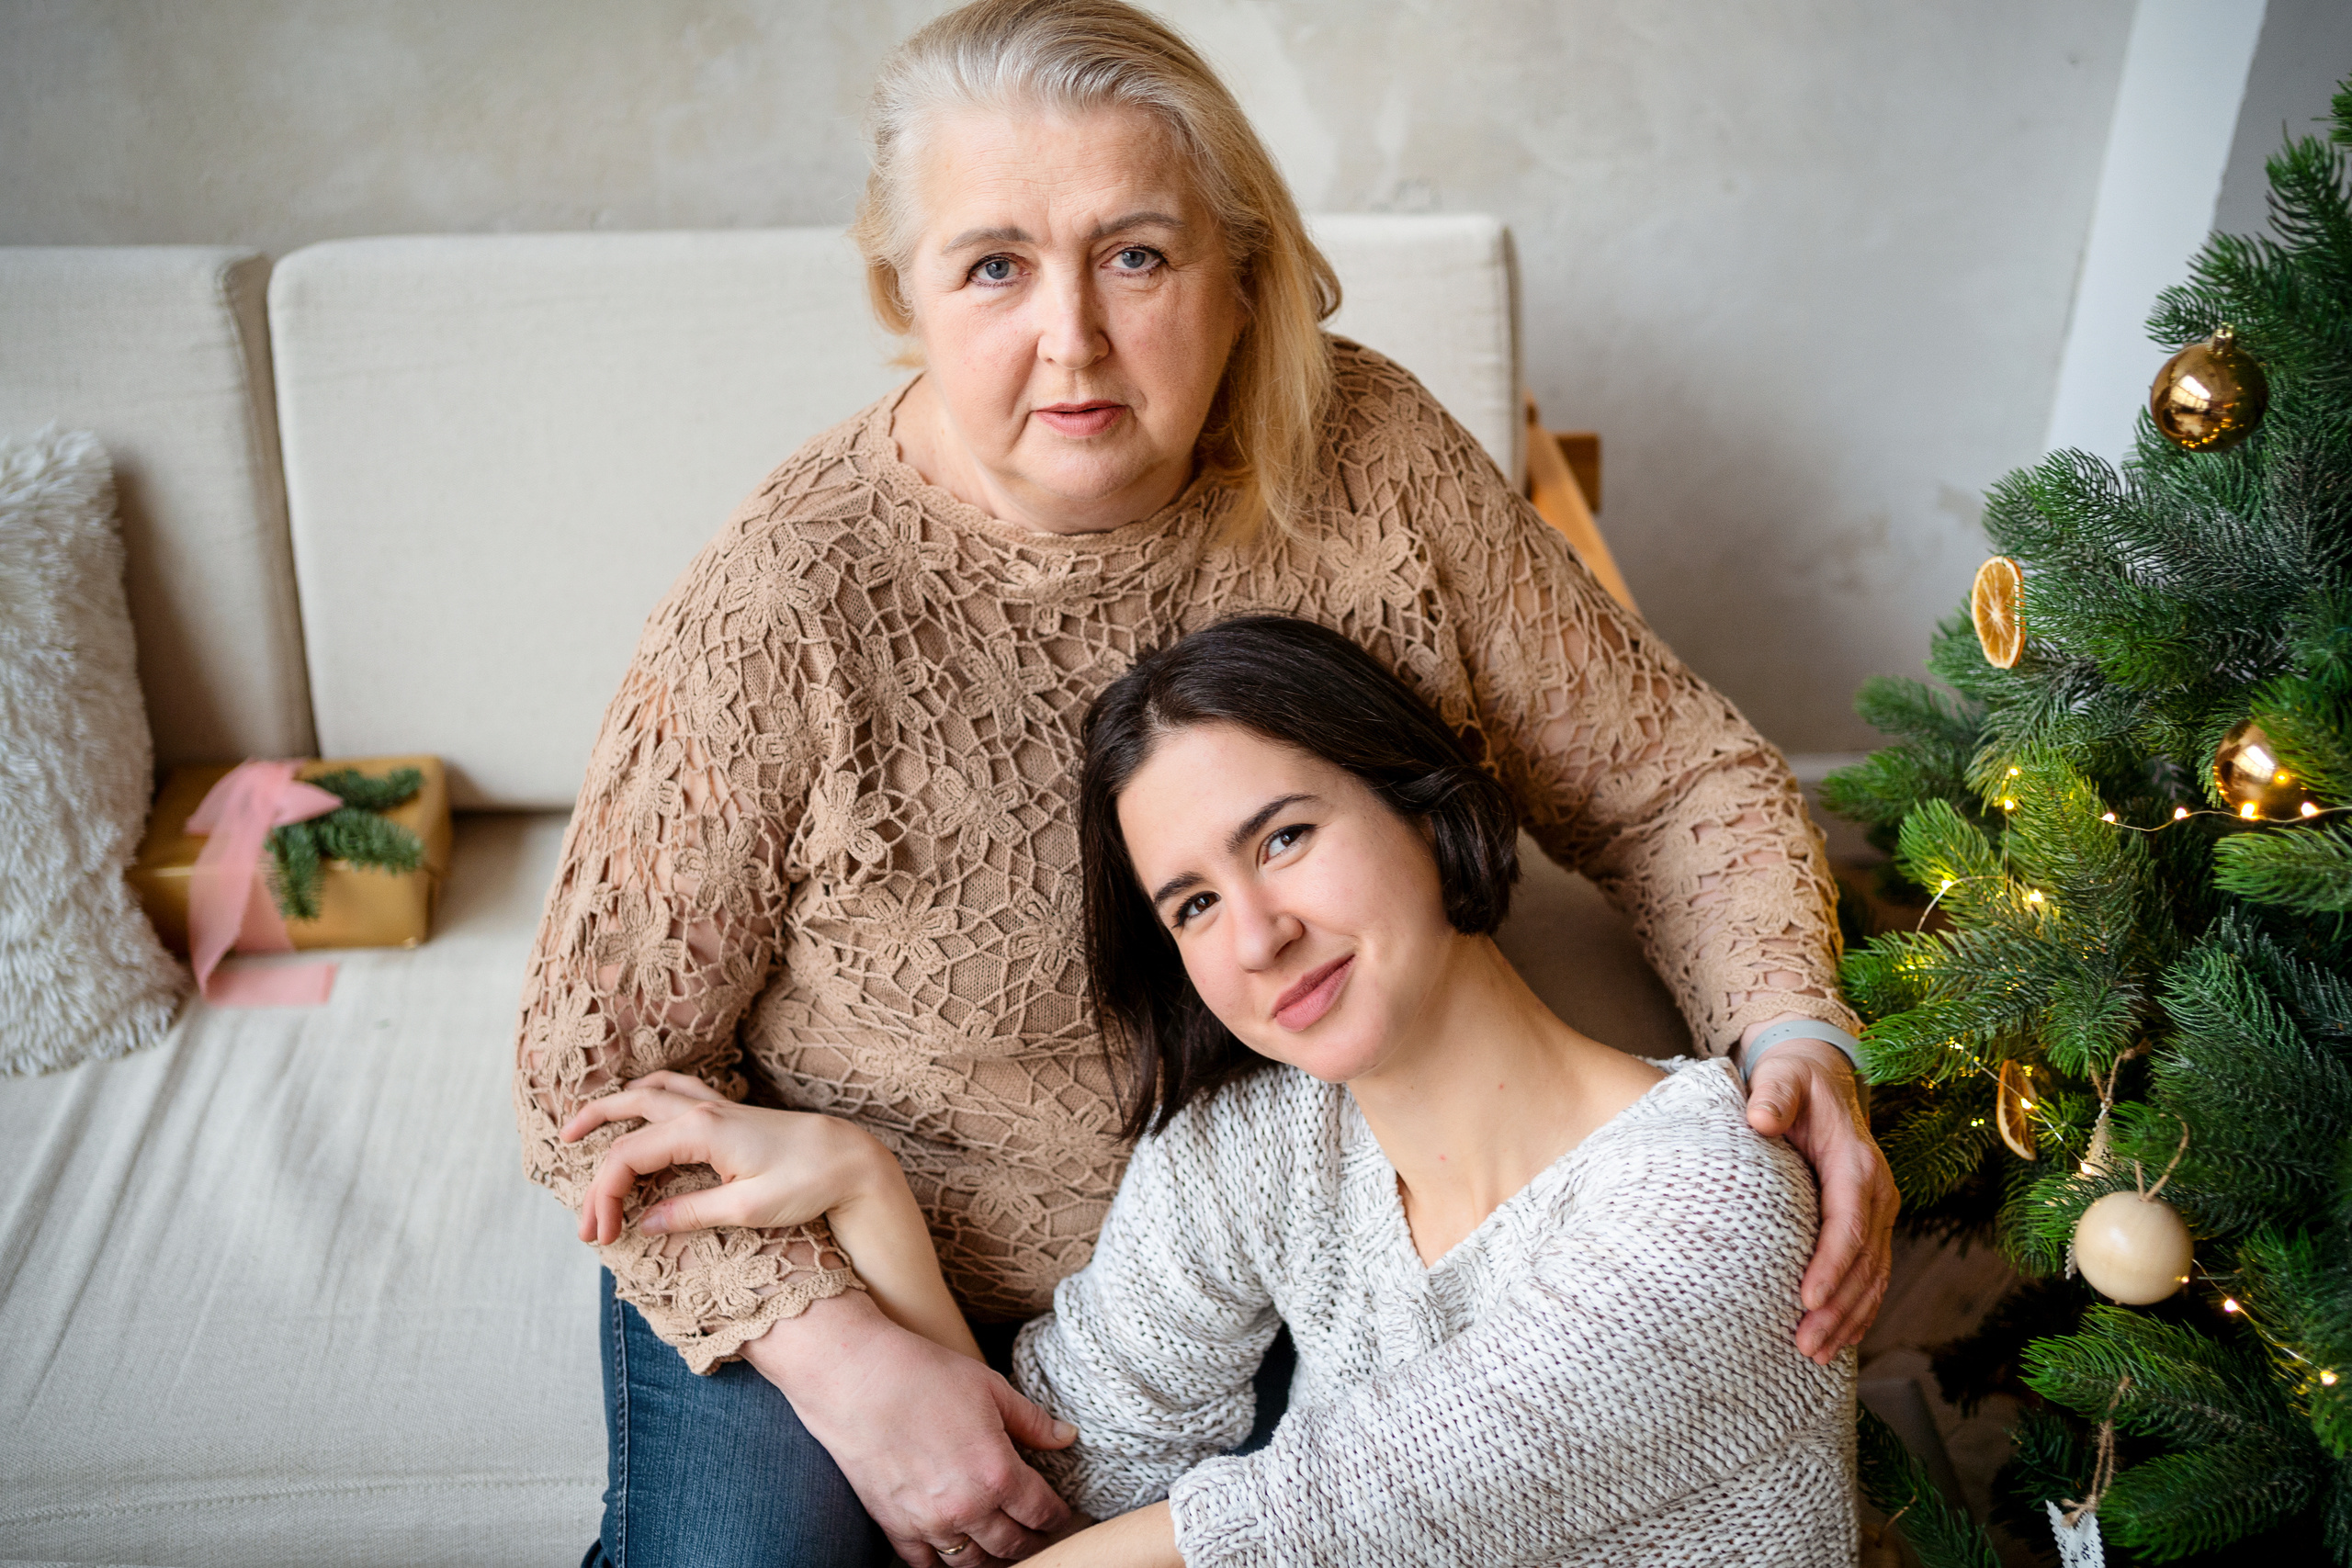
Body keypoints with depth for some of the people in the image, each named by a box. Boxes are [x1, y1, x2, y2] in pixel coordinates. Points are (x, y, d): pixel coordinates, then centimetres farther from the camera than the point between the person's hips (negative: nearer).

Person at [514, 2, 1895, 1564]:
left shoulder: (1370, 458, -16)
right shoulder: (790, 607, -25)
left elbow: (1670, 774, -6)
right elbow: (602, 1068, -15)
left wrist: (1795, 1030, -23)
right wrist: (844, 1358, -25)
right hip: (832, 1275, -2)